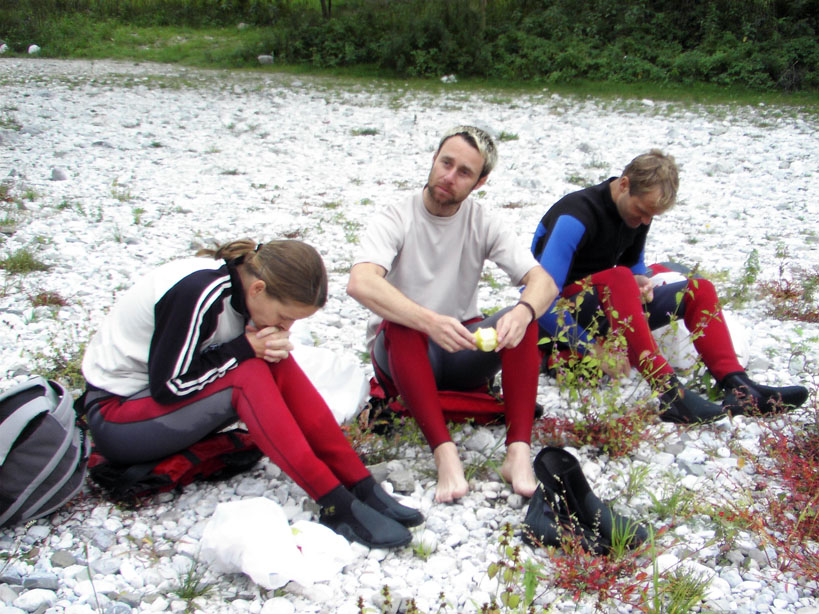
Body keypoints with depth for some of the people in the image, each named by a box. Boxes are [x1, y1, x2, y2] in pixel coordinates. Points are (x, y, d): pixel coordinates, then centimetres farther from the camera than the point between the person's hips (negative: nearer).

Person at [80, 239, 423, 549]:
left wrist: (271, 346, -17)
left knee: (276, 363, -15)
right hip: (113, 414, -7)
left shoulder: (239, 281, -6)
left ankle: (361, 487, -18)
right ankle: (336, 505, -29)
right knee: (247, 376, -29)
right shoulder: (197, 294, -29)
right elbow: (167, 387, -25)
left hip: (170, 395, 7)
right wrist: (244, 349, -24)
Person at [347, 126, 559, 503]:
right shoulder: (395, 221, -12)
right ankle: (444, 452, -41)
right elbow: (360, 284, -32)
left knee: (522, 318, -23)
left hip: (460, 352, 3)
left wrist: (523, 311, -37)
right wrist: (429, 321, -47)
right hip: (403, 354, -3)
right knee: (400, 324, -35)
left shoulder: (483, 224, -1)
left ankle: (518, 451, -33)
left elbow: (543, 282, -13)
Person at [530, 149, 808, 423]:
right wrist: (593, 348, -30)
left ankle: (738, 386, -21)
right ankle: (668, 391, -46)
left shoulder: (637, 213, 3)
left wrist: (639, 283, -7)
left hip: (610, 313, 8)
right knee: (618, 278, -38)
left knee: (699, 289, -2)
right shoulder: (576, 216, -23)